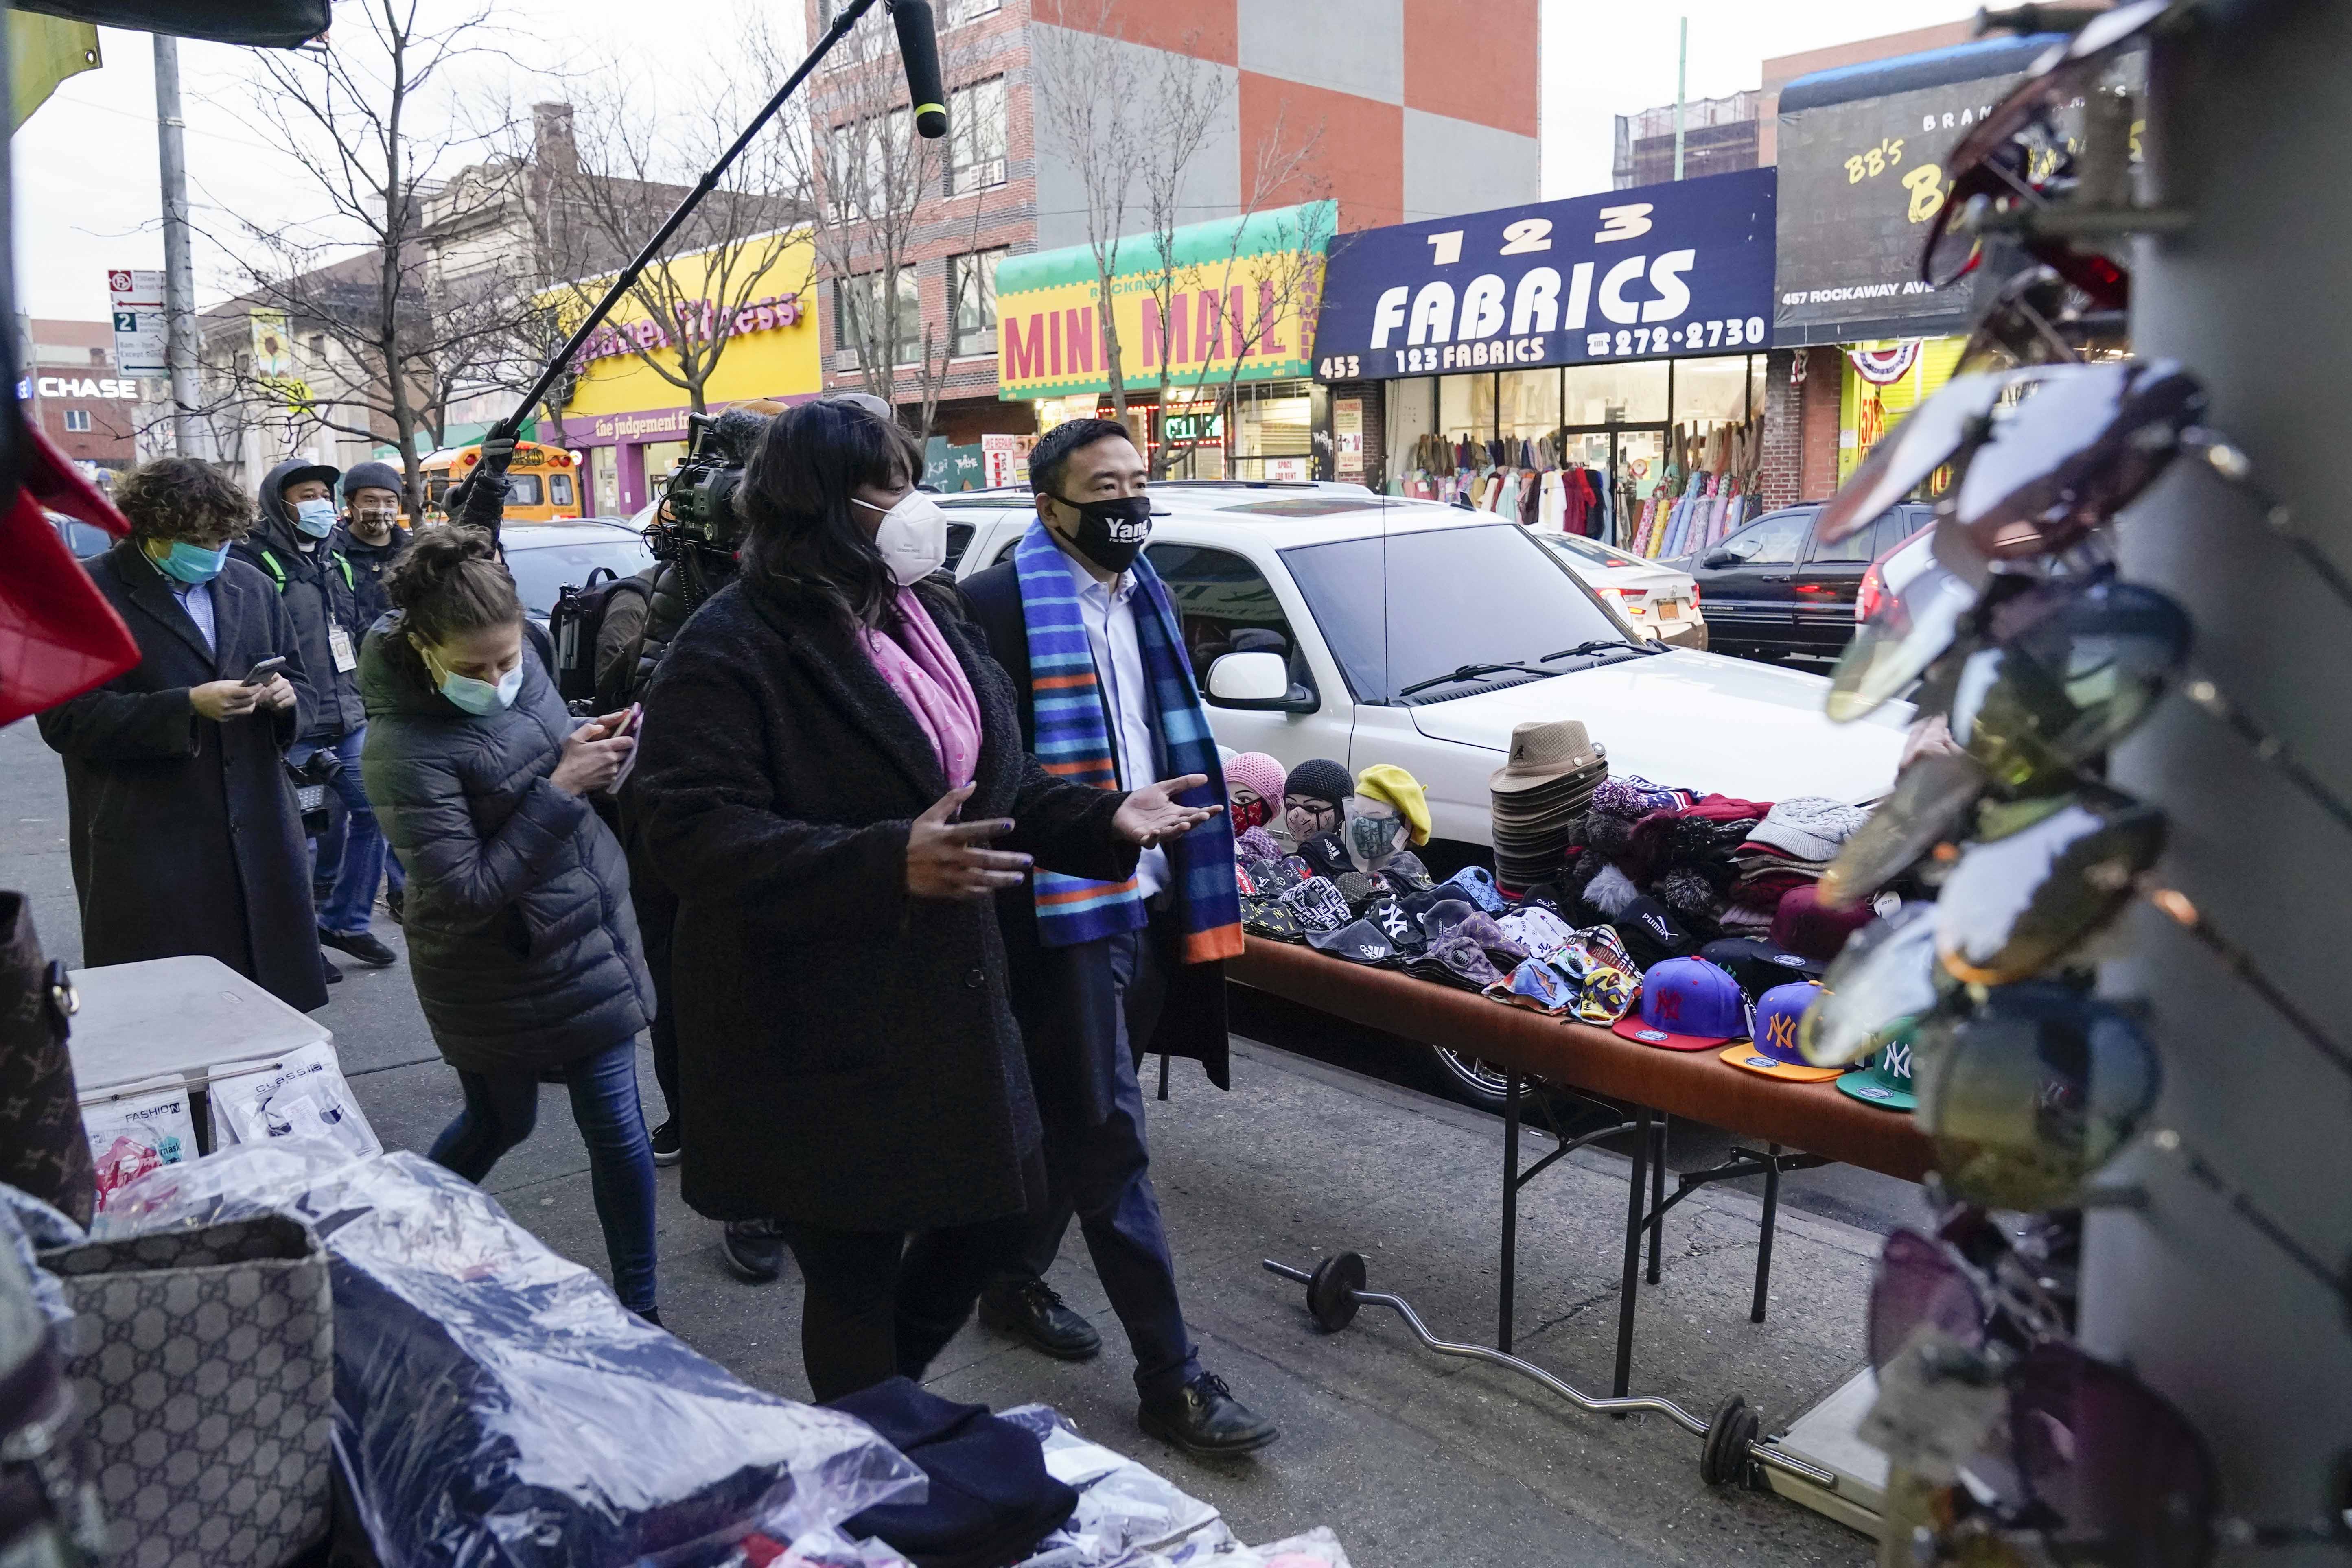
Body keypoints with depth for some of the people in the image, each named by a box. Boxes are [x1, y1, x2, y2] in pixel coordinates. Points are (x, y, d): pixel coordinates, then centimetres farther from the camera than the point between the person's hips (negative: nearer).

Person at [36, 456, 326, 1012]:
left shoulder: (251, 587, 13)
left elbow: (299, 681, 20)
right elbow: (67, 720, -10)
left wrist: (287, 697, -5)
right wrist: (188, 707, -20)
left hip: (260, 835, 5)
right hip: (148, 850, -4)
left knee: (272, 1001, 9)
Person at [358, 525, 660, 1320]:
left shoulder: (520, 661, -4)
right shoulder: (405, 748, -23)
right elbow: (467, 890, -24)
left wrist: (592, 747, -8)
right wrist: (560, 789, -25)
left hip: (589, 928, 6)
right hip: (499, 971, -6)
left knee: (617, 1127, 8)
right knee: (502, 1121, 13)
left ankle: (637, 1306, 25)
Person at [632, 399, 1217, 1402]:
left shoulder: (927, 622, 11)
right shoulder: (728, 652, -16)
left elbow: (998, 783, 18)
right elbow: (693, 832, -26)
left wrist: (1104, 819, 2)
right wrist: (889, 864, -35)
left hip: (948, 1010, 8)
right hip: (817, 1043, -8)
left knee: (994, 1215, 18)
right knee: (854, 1279, 7)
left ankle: (886, 1400, 44)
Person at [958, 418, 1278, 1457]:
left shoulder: (1144, 600, 13)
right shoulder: (1000, 603, -12)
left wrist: (1189, 873, 16)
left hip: (1146, 903, 8)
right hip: (1061, 912, -8)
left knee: (1069, 1120, 20)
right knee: (1109, 1136, -2)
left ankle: (1015, 1283, 39)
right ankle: (1171, 1377, 7)